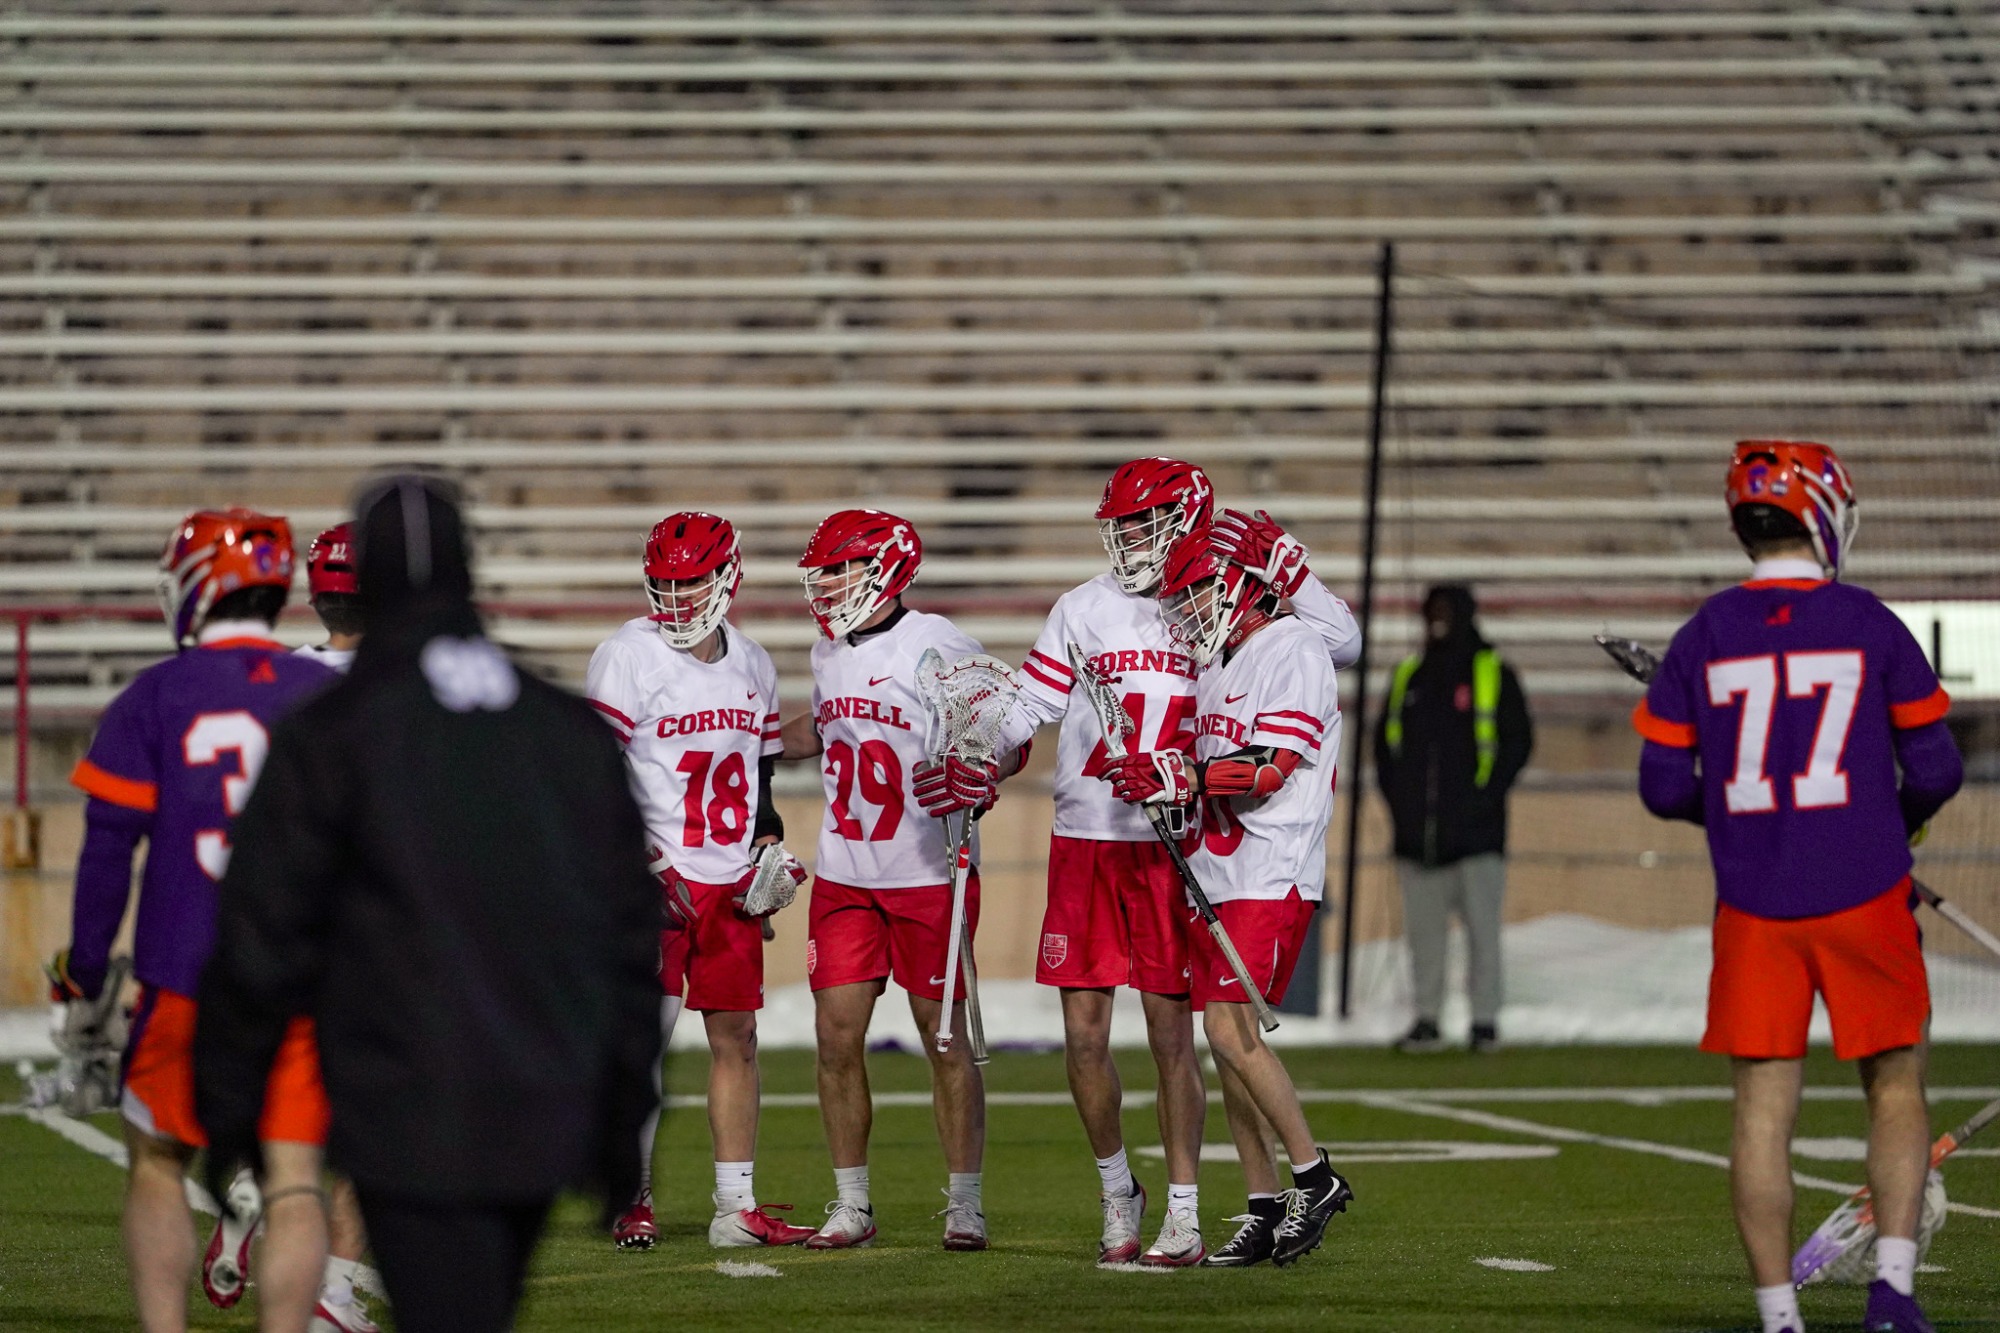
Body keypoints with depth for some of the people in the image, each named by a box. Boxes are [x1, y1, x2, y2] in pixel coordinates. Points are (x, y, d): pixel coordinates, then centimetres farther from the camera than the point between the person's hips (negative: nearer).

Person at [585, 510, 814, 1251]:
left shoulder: (751, 665, 12)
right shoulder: (628, 658, -7)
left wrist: (767, 843, 5)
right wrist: (642, 858, -16)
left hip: (729, 881, 6)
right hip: (653, 882, -6)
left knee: (736, 1035, 5)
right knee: (642, 1039, -7)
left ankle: (737, 1206, 9)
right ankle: (634, 1202, 0)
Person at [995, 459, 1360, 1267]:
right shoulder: (1084, 610, 9)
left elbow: (1341, 644, 2)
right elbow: (1029, 707, 11)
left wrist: (1283, 564, -8)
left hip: (1174, 850, -2)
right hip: (1084, 843, 2)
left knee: (1172, 1033, -1)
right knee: (1084, 1033, 1)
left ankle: (1183, 1215, 6)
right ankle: (1116, 1192, 19)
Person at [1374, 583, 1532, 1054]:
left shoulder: (1494, 675, 4)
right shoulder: (1407, 678, 16)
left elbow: (1517, 741, 0)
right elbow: (1385, 742, 20)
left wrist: (1486, 796, -10)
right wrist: (1397, 798, 5)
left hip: (1475, 833, -4)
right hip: (1419, 834, 4)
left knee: (1482, 926, -5)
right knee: (1423, 927, 4)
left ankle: (1485, 1020, -1)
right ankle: (1427, 1018, 8)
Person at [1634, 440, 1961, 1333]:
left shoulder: (1703, 639, 0)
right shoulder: (1869, 626, -4)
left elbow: (1663, 788, 1)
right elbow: (1935, 770, -2)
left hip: (1754, 907, 1)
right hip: (1862, 894, -1)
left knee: (1763, 1111, 5)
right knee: (1895, 1090, 11)